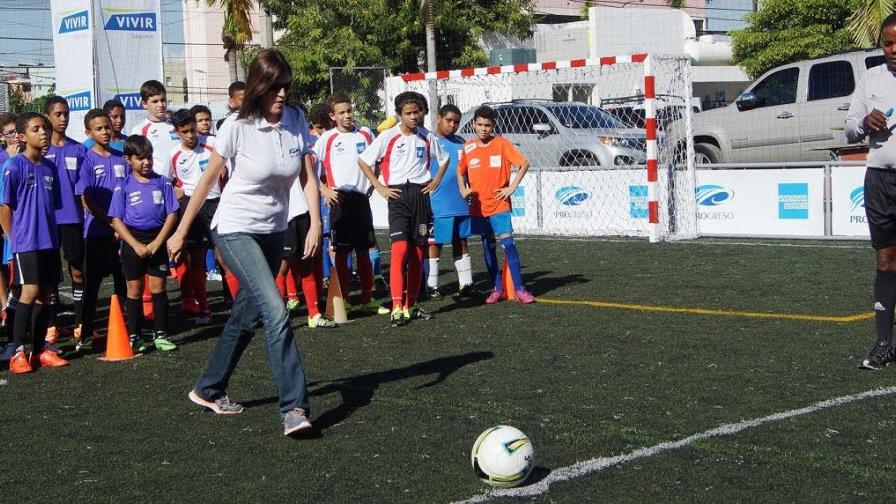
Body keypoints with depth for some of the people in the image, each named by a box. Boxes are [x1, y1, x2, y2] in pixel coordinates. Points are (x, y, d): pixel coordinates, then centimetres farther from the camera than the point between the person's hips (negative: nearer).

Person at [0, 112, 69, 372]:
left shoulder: (49, 167, 10)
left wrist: (52, 234, 11)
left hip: (49, 241, 6)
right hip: (26, 242, -6)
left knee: (45, 293, 7)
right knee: (30, 292, -12)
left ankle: (39, 350, 15)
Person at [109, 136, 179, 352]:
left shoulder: (162, 182, 2)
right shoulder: (124, 186, -1)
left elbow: (172, 214, 0)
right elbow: (117, 220, -3)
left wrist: (157, 242, -9)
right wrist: (136, 245, -12)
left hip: (157, 239, 1)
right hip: (133, 240, -1)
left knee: (158, 286, 3)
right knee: (134, 289, 5)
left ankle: (160, 334, 11)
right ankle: (134, 337, 13)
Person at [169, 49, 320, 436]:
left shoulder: (297, 121, -3)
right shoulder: (238, 127, -15)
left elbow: (308, 178, -2)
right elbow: (208, 180, -7)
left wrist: (315, 224, -17)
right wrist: (180, 232, -2)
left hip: (273, 232, 6)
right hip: (236, 230, -6)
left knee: (246, 316, 14)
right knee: (276, 311, -21)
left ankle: (209, 390, 32)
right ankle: (294, 408, -21)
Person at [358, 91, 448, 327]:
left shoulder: (427, 137, 8)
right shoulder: (388, 137, -4)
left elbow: (444, 159, 25)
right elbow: (363, 160, 1)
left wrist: (436, 181, 11)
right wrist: (379, 187, -3)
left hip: (421, 195, 4)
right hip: (398, 195, -4)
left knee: (418, 253, 6)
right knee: (400, 249, -17)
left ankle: (410, 306, 14)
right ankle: (397, 308, -18)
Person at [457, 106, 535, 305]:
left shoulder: (502, 143, -6)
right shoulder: (468, 147, 5)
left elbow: (524, 164, -7)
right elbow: (460, 170, 20)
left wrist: (512, 187, -11)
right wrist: (463, 190, 6)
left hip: (499, 205, -4)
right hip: (478, 207, 4)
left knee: (508, 245, -9)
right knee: (488, 248, 9)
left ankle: (519, 289, -6)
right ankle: (497, 289, 16)